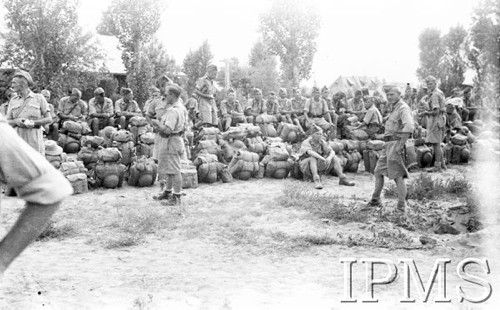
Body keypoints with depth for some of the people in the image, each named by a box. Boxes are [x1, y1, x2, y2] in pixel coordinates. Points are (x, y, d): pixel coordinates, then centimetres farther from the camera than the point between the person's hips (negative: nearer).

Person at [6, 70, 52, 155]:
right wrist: (16, 121, -9)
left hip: (34, 139, -2)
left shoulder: (39, 98, 6)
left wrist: (34, 123, -13)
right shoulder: (13, 101, 16)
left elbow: (49, 119, 2)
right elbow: (7, 122, 13)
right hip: (17, 138, 2)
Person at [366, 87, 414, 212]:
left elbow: (409, 127, -28)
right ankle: (375, 200, 23)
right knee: (378, 172, 13)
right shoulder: (394, 108, 18)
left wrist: (400, 145, -25)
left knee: (397, 176, -7)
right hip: (388, 145, 10)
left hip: (395, 145, -10)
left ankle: (402, 206, -3)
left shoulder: (403, 108, -13)